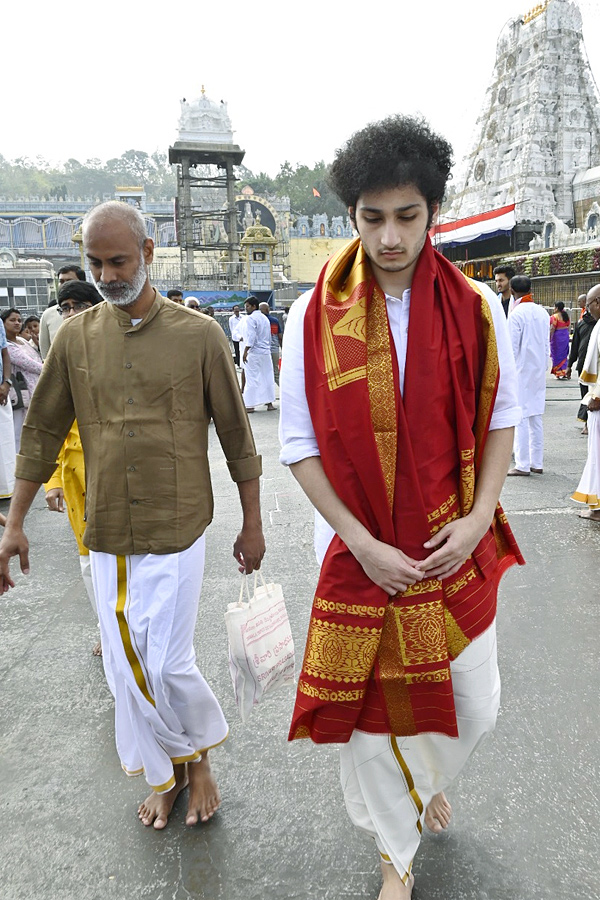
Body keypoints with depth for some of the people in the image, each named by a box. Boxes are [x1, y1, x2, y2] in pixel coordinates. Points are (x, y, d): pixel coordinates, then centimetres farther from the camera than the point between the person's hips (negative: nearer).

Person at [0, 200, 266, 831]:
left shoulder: (199, 336, -5)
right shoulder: (75, 337, 3)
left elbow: (236, 437, -1)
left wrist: (252, 524, 2)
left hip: (177, 534, -3)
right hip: (106, 540, 4)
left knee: (166, 666, -1)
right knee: (127, 672, 12)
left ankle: (199, 753, 32)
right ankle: (166, 774, 38)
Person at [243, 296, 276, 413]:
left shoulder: (250, 318, -10)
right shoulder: (265, 319, 15)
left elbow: (251, 337, -18)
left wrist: (245, 352, -17)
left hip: (254, 353, -7)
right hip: (266, 352, 7)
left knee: (252, 379, -4)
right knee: (267, 377, 10)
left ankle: (250, 405, -2)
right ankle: (269, 402, 14)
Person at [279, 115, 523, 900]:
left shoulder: (476, 309, -4)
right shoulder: (315, 315, -9)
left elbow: (500, 420, 4)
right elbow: (300, 444, -6)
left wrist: (480, 516, -9)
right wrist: (363, 544, -12)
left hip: (457, 548, 2)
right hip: (360, 555, -1)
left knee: (477, 703, 16)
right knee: (373, 708, 13)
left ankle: (429, 779, 54)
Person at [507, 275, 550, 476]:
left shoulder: (516, 314, -12)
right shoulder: (542, 312, 9)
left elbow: (512, 348, -13)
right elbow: (546, 345, 14)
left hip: (521, 372, -7)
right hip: (539, 372, 7)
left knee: (520, 419, -4)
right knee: (536, 418, 10)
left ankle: (522, 465, -2)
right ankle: (537, 463, 15)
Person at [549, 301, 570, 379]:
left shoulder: (555, 316, -14)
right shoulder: (566, 316, 8)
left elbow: (552, 329, -16)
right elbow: (569, 327, 12)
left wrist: (549, 338, -10)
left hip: (557, 336, -7)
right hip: (565, 336, 7)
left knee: (557, 355, 1)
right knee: (564, 355, 13)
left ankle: (558, 373, 0)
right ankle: (564, 373, 15)